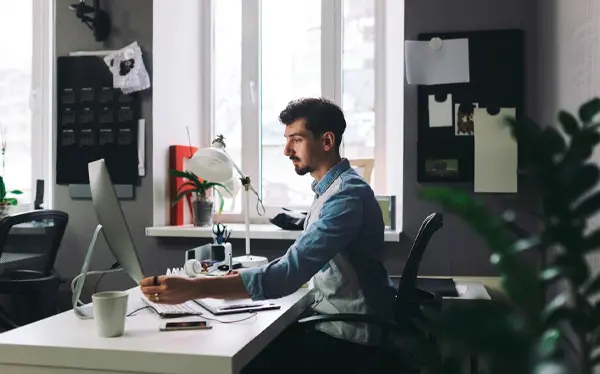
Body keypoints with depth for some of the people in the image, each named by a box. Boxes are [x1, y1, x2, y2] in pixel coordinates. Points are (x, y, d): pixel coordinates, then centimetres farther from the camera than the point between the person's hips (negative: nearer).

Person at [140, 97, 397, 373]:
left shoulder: (348, 195, -24)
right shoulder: (330, 188, 10)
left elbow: (290, 273, -33)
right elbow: (301, 264, 16)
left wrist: (194, 288, -37)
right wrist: (248, 275, 1)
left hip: (350, 335, -9)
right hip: (332, 318, 9)